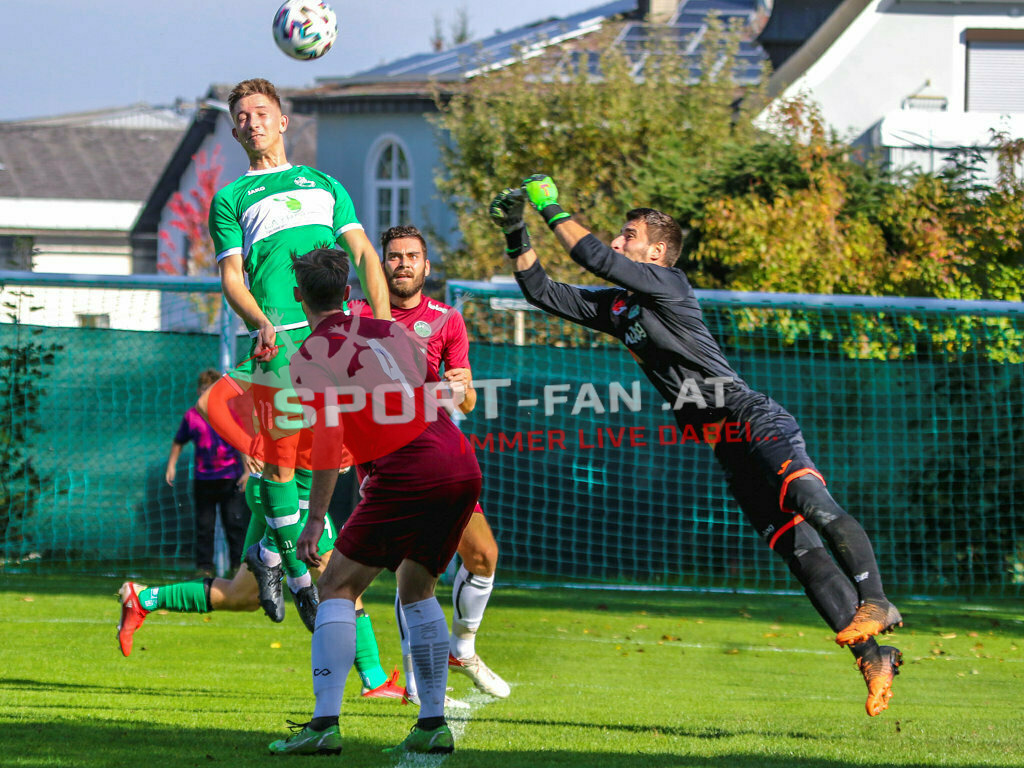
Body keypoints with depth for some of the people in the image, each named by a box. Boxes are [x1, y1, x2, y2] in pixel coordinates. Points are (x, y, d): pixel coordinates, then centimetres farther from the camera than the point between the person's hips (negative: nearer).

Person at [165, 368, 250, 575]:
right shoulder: (192, 416, 4)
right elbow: (179, 442, 17)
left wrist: (248, 471, -7)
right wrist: (171, 465, 9)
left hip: (231, 480, -2)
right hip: (203, 479, 2)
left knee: (234, 523, -1)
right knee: (204, 526, 5)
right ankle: (204, 566, 12)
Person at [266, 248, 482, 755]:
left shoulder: (311, 356, 0)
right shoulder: (388, 330, 20)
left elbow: (328, 436, -9)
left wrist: (315, 519, -8)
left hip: (405, 472, -6)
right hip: (462, 464, 7)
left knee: (337, 587, 1)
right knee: (416, 589, 21)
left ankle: (325, 723, -13)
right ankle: (433, 724, 15)